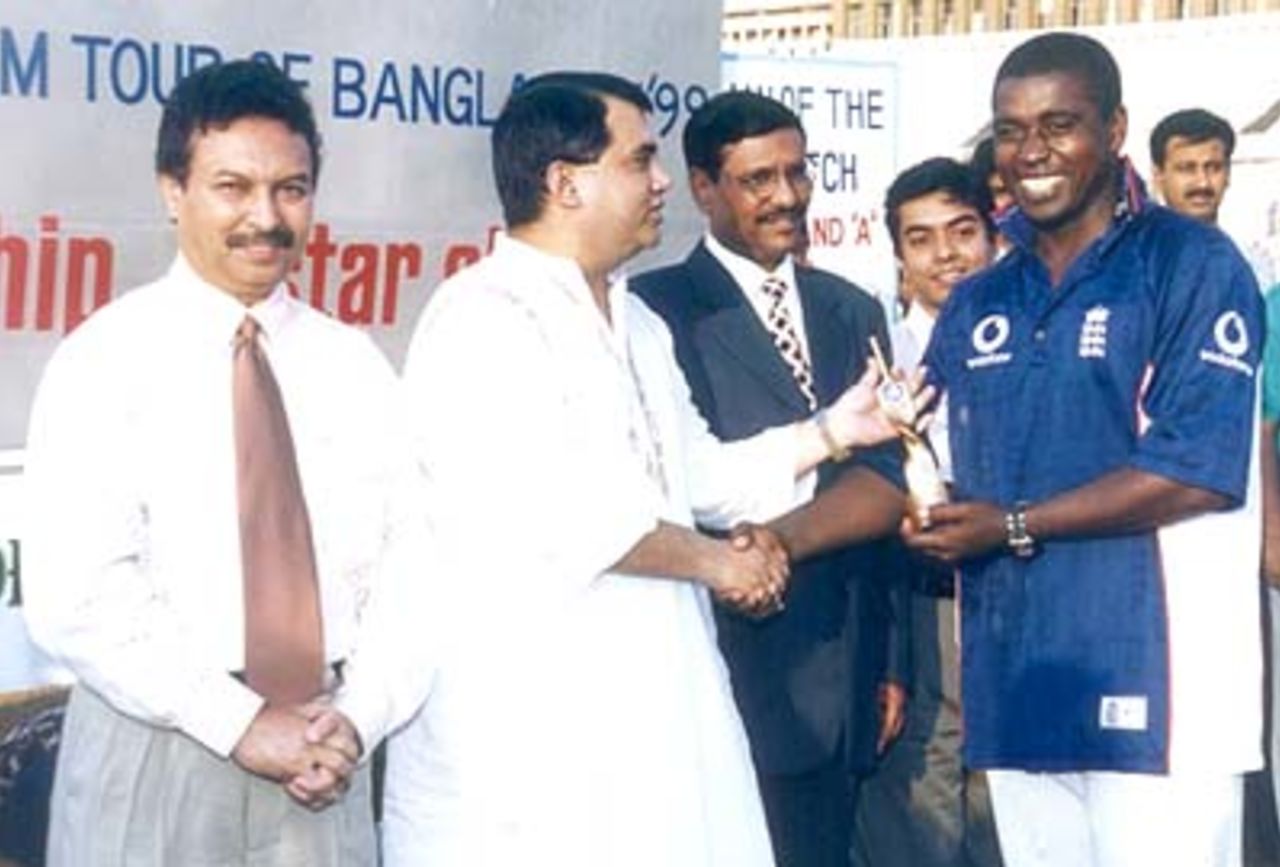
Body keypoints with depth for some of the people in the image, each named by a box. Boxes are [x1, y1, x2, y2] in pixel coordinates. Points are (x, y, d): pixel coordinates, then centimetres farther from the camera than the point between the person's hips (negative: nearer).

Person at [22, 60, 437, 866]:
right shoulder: (107, 358, -5)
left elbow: (408, 564, 4)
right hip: (157, 751, -3)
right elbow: (76, 597, -13)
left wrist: (358, 715, -11)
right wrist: (242, 723, -16)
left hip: (323, 758, 3)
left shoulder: (356, 365, 7)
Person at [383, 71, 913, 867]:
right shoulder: (485, 319, -13)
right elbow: (561, 518, -21)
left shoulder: (635, 320, 18)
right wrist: (714, 562, -7)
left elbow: (697, 475, 20)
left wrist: (834, 430, 11)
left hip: (651, 701, 8)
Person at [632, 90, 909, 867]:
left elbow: (880, 484, 15)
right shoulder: (659, 310, -5)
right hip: (733, 671, -5)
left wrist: (892, 659, 14)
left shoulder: (853, 311, 13)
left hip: (840, 674, 5)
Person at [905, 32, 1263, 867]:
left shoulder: (1195, 266, -4)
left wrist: (1016, 528, -12)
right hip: (1016, 691, 6)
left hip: (1152, 689, -6)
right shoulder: (975, 307, 14)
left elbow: (1198, 469, -14)